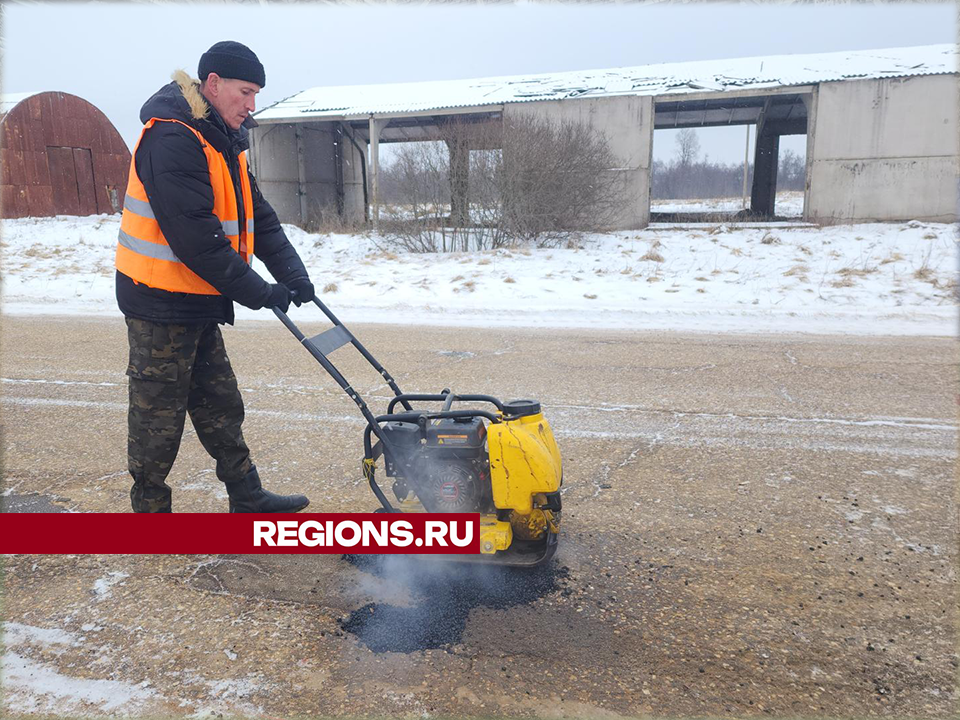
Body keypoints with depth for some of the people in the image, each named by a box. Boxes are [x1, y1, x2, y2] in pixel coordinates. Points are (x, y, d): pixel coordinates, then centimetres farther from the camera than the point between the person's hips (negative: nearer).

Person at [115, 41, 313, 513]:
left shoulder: (223, 142, 12)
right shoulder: (171, 140, -20)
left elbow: (256, 217, 10)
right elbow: (194, 237, -26)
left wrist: (291, 272, -3)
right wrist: (257, 292, -22)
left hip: (197, 303, 10)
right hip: (161, 302, -10)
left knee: (220, 407, 15)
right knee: (159, 416, 3)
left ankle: (248, 498, 26)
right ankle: (150, 507, 20)